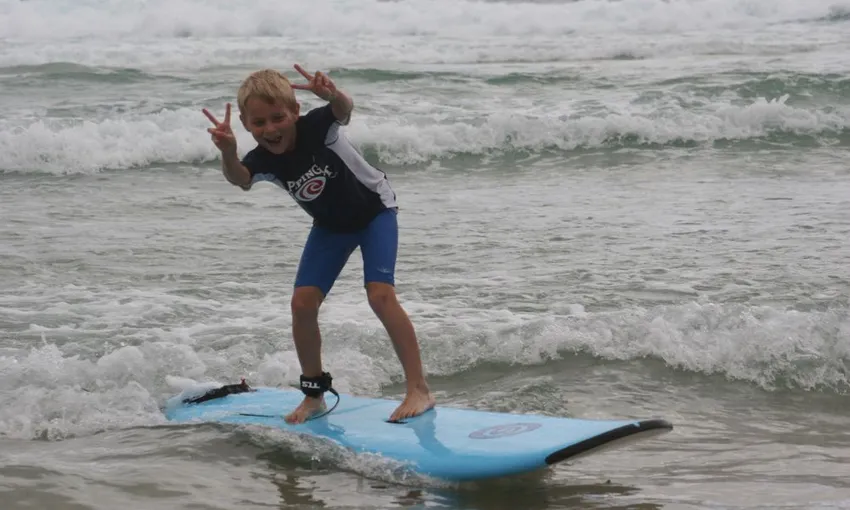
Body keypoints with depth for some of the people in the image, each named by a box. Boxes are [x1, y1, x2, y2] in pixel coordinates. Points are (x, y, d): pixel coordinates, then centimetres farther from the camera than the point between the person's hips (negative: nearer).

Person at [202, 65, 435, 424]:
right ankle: (314, 394, 12)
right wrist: (227, 152, -67)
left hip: (374, 210, -5)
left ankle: (418, 388, -17)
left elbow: (344, 110, -54)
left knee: (380, 294, -22)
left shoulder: (316, 127, -32)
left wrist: (333, 95, -78)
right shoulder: (262, 161, -22)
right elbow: (239, 179, -44)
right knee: (302, 303, -5)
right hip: (330, 225, 5)